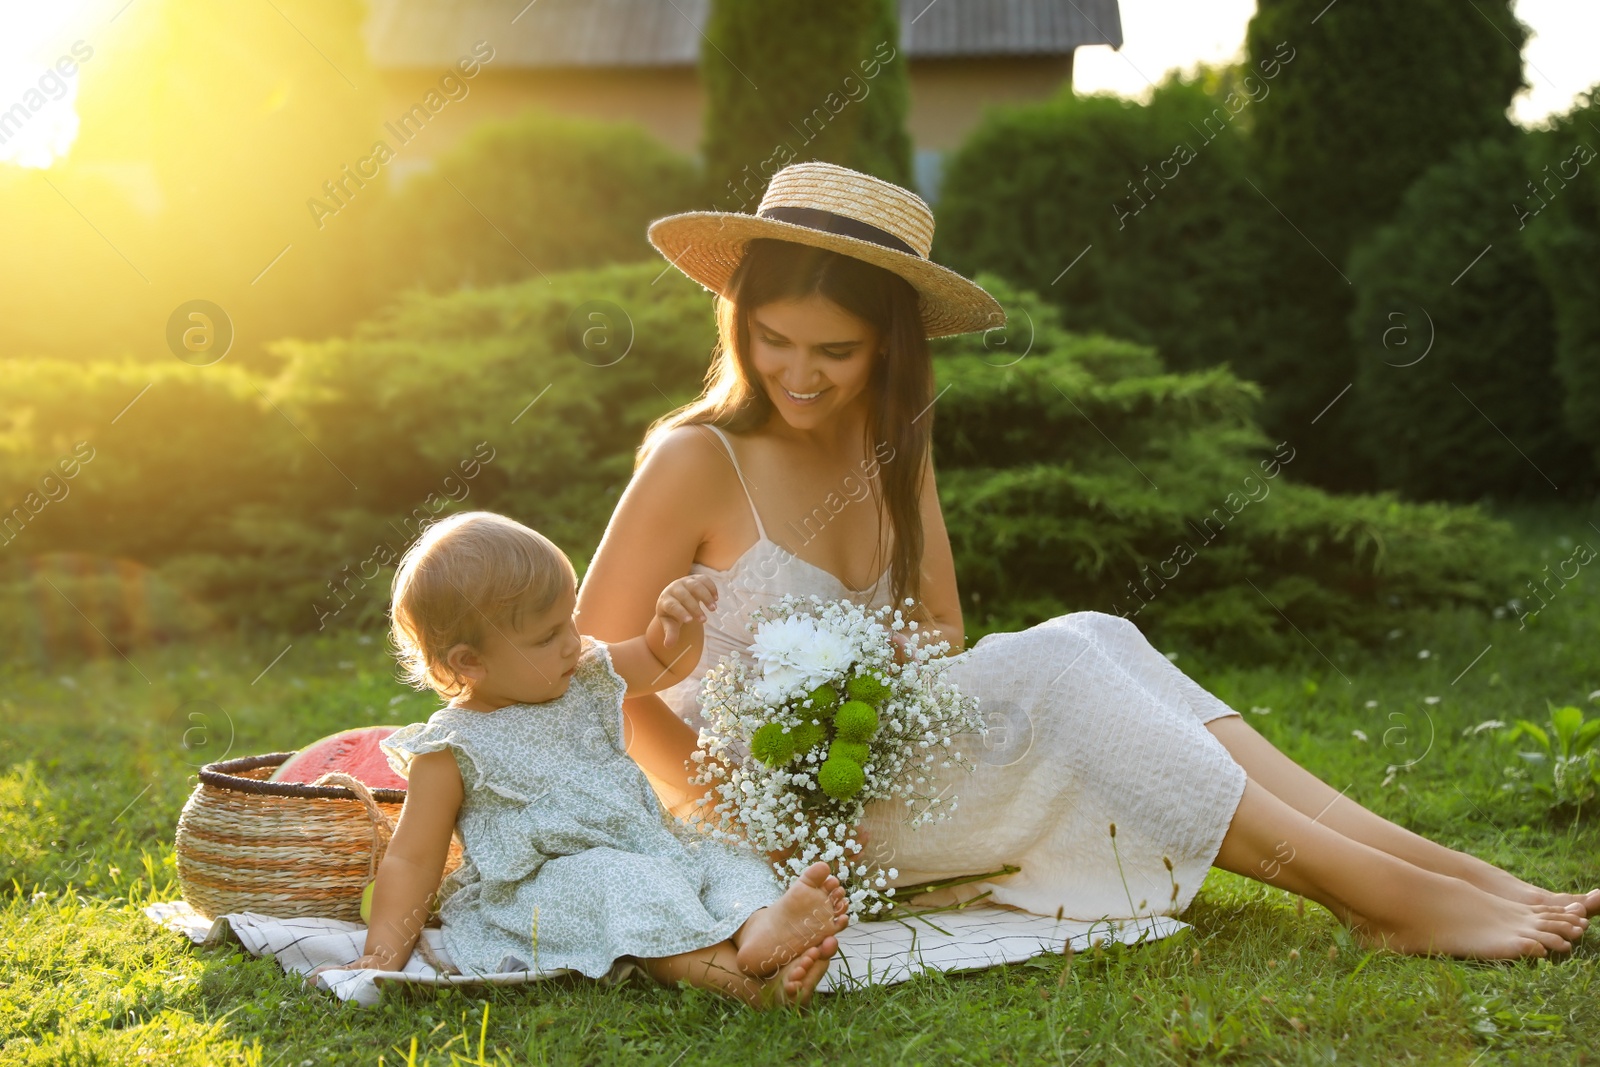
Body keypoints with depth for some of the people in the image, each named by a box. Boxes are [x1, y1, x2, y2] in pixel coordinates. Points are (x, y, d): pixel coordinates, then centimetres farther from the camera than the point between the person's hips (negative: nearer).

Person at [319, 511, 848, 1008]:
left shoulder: (583, 681, 10)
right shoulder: (453, 750, -7)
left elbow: (664, 661, 25)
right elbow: (412, 861, -3)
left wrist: (679, 619, 1)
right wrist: (384, 954, -13)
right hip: (544, 892, -7)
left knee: (726, 861, -14)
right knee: (616, 883, -35)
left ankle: (760, 927, -48)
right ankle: (738, 977, -53)